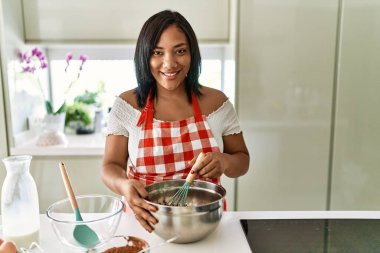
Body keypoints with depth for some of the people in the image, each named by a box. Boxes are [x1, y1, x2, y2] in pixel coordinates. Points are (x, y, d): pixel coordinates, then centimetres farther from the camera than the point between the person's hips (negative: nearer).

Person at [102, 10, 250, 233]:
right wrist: (124, 185, -24)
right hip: (147, 220, -1)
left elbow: (242, 160, 6)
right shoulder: (127, 105, -3)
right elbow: (111, 167, -2)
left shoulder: (216, 102, -2)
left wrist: (225, 162, -16)